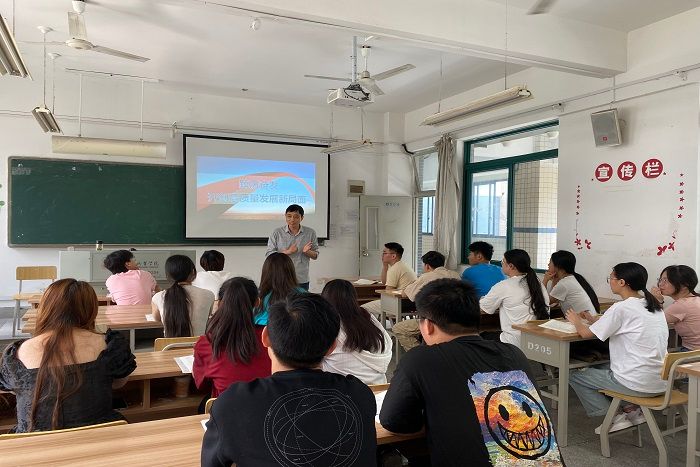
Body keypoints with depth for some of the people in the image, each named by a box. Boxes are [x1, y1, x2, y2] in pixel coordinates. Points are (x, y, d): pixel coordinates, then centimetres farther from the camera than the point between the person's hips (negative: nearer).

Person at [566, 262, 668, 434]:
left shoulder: (622, 308, -17)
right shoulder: (653, 306, 8)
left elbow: (587, 334, -10)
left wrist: (576, 320, 9)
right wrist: (593, 319, 20)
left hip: (637, 384, -8)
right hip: (660, 383, 8)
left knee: (574, 375, 8)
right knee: (601, 367, 29)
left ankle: (615, 417, 4)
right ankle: (633, 411, 17)